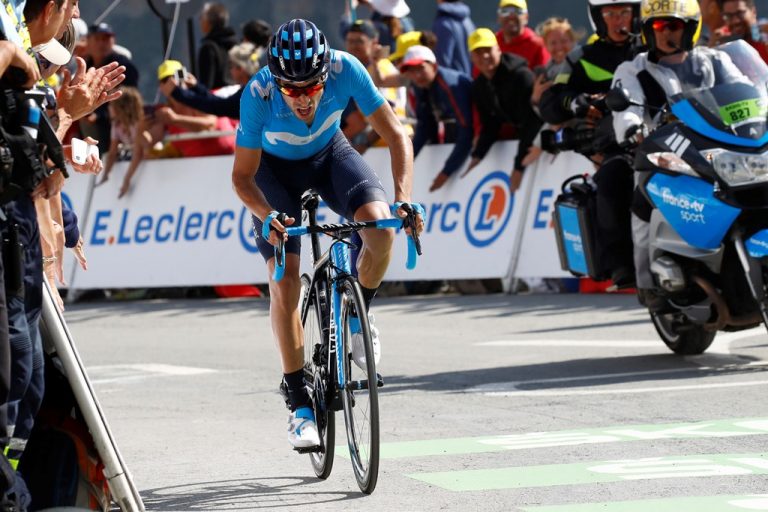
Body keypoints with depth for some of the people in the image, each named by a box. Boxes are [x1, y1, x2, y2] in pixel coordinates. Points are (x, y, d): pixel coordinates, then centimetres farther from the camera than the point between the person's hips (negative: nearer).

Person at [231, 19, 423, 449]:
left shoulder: (345, 70, -33)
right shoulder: (259, 94, -35)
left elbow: (396, 134, -26)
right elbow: (242, 176, -25)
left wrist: (403, 197, -41)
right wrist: (267, 216, -44)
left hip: (330, 154, 1)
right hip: (276, 168, -1)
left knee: (379, 224, -29)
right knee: (285, 286, -11)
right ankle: (301, 405, 2)